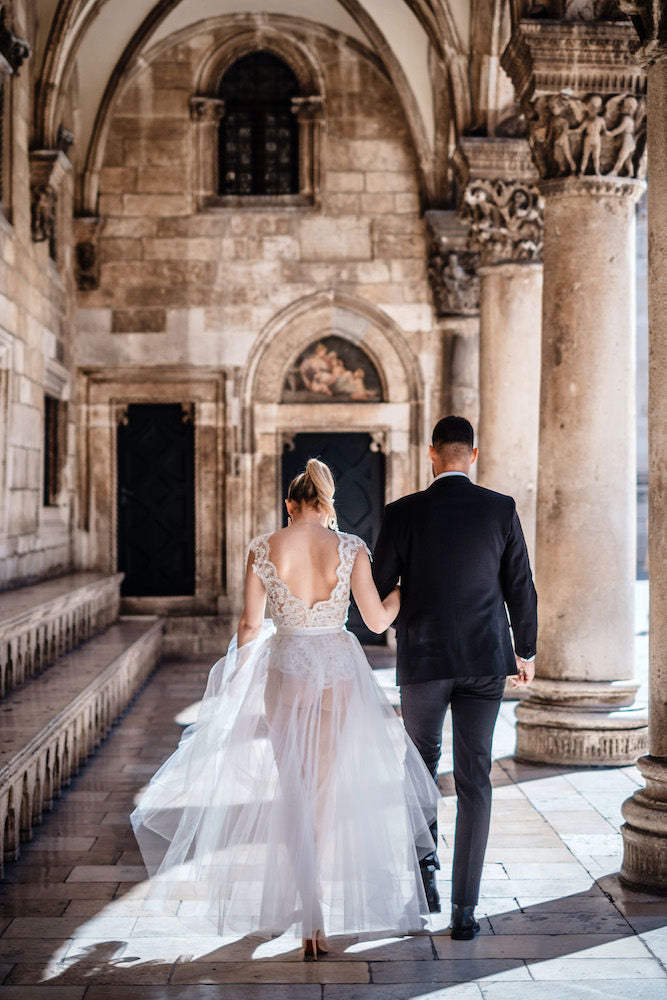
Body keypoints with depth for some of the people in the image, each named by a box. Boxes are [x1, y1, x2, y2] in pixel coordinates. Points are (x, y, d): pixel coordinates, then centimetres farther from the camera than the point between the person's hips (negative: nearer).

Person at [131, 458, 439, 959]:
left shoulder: (264, 548, -7)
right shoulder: (351, 548, -8)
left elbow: (250, 624, 0)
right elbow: (378, 620, -3)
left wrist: (237, 677, 16)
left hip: (285, 669, 0)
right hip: (340, 671, 0)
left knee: (294, 789, 13)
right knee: (330, 787, 16)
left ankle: (311, 916, 12)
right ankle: (324, 907, 26)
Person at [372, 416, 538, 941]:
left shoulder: (403, 513, -7)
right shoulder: (501, 509, -3)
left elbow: (377, 590, -3)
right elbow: (521, 588, 1)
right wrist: (526, 651, 14)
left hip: (423, 660, -1)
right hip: (485, 660, 1)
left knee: (422, 761, 22)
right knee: (475, 780, 6)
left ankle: (426, 865, 9)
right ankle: (465, 910, 6)